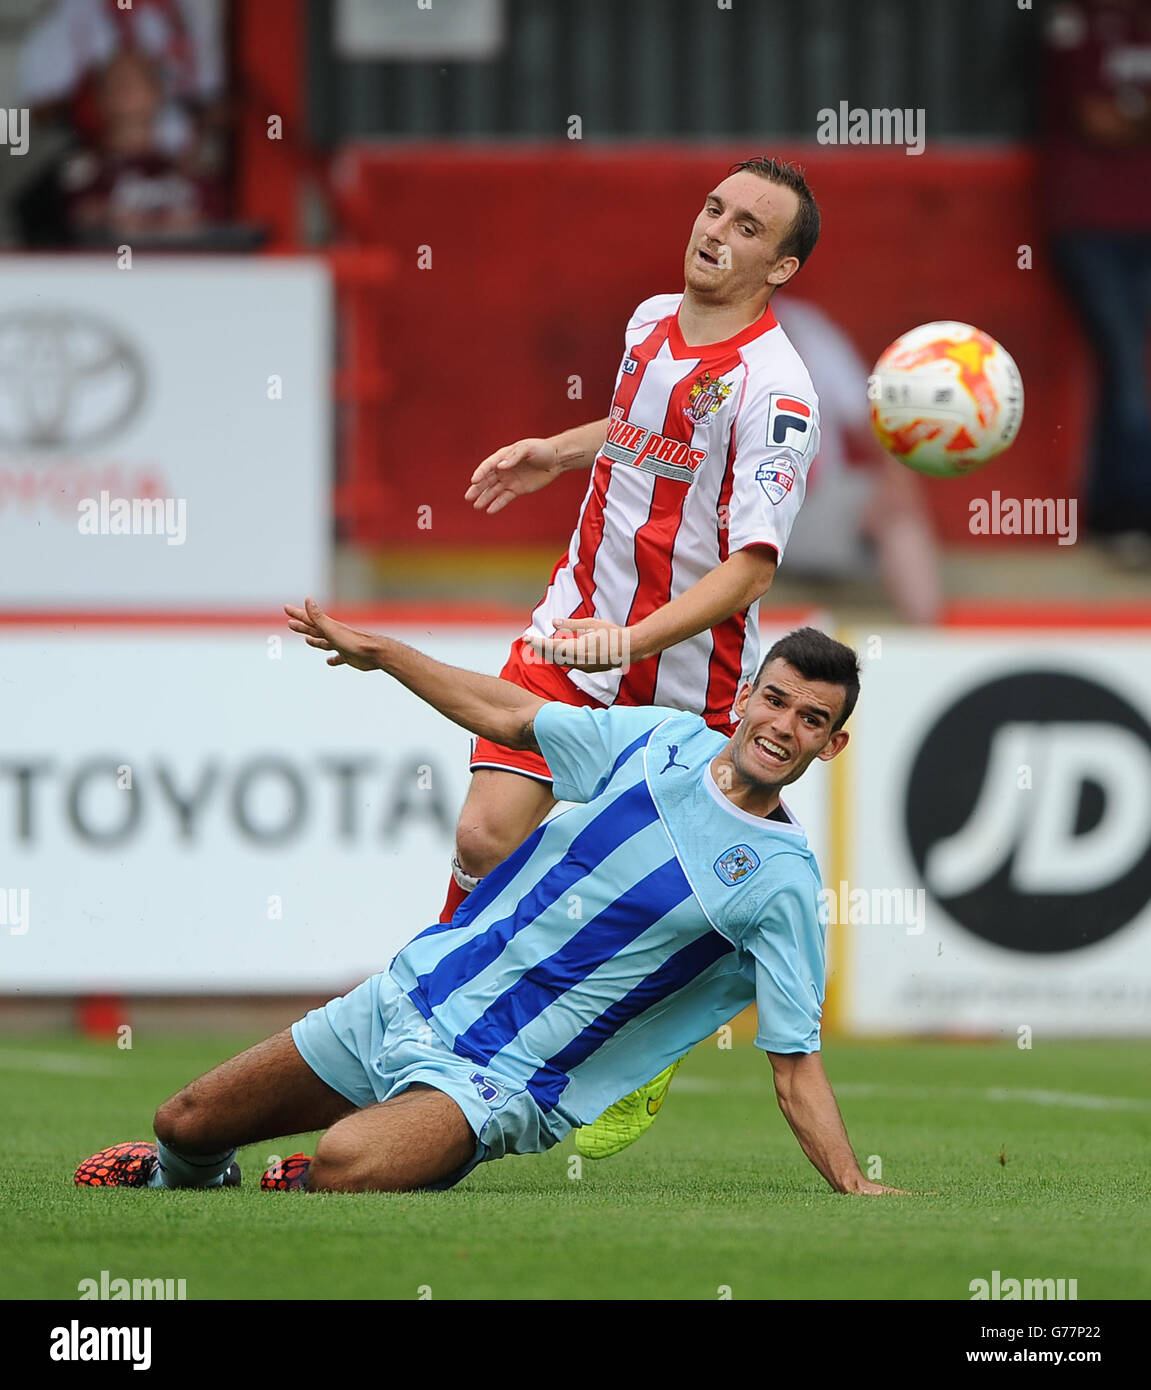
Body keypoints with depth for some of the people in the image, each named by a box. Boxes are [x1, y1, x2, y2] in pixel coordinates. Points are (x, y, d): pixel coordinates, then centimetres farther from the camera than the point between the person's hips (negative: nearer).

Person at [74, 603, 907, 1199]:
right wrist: (378, 651, 19)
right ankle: (187, 1182, 44)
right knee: (187, 1125, 9)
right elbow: (508, 716, 17)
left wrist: (858, 1189, -20)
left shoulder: (782, 881, -12)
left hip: (504, 1083, -5)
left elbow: (796, 1065, -10)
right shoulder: (664, 739, 2)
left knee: (348, 1164, -34)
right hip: (415, 994, 5)